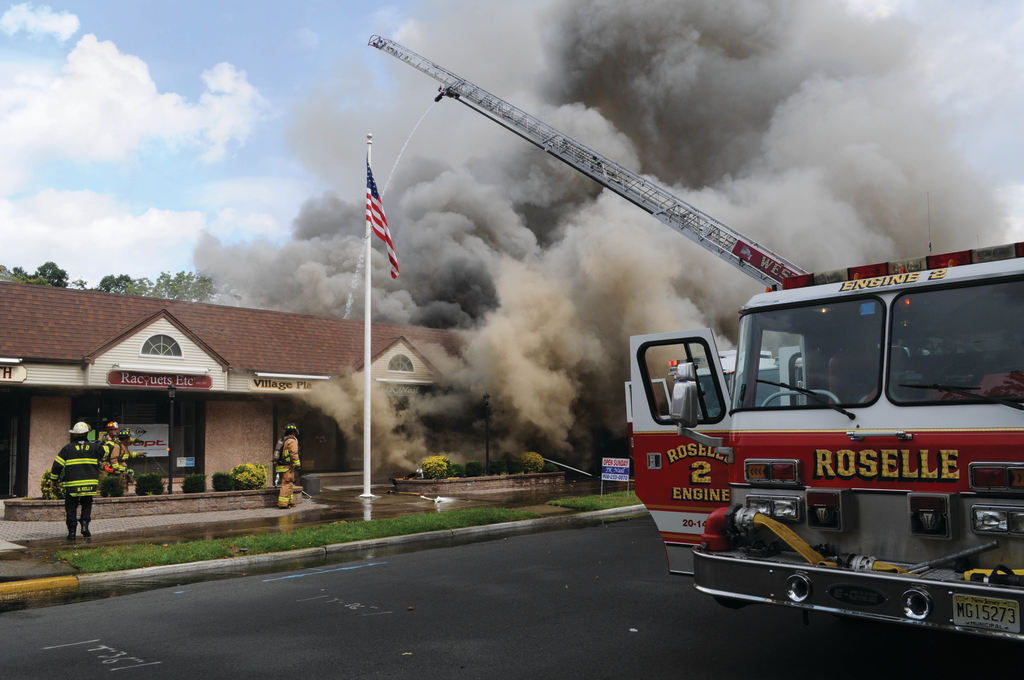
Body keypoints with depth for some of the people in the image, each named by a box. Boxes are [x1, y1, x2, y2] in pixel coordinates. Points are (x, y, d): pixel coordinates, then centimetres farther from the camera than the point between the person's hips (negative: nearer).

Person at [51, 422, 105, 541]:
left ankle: (71, 531, 6)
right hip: (89, 484, 2)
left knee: (71, 508, 8)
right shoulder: (94, 447, 2)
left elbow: (57, 465, -3)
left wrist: (54, 479, 11)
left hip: (72, 484, -1)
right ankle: (85, 525, 0)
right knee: (87, 505, 18)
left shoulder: (67, 448, -2)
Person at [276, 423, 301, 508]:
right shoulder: (292, 441, -11)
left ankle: (290, 502, 21)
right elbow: (294, 454, -18)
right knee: (287, 484, -8)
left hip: (280, 466, 9)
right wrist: (297, 464, -14)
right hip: (287, 466, -9)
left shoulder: (282, 440, 17)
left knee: (289, 485, 16)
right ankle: (283, 503, -11)